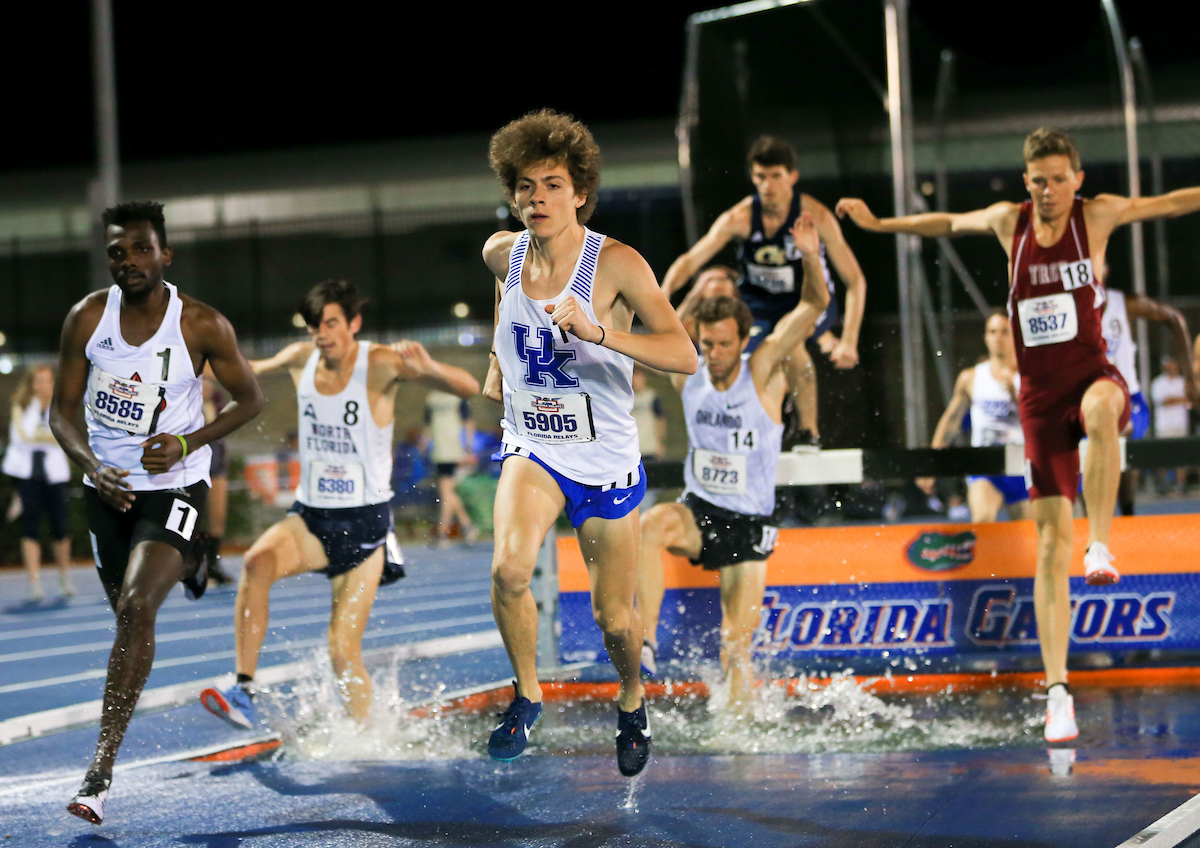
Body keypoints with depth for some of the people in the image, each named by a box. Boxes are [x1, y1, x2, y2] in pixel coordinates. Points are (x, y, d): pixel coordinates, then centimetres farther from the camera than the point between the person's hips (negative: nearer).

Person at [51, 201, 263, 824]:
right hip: (109, 487, 4)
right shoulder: (88, 318, -7)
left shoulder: (203, 326, -14)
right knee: (128, 614, 18)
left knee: (136, 608, -23)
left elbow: (248, 399, -1)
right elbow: (62, 410, -1)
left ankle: (102, 767, -22)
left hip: (174, 486, -4)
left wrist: (187, 443, -16)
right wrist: (91, 466, -20)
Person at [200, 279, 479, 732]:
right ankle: (244, 691, -31)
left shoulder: (380, 364, -12)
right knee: (257, 561, -30)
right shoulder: (301, 359, 1)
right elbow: (252, 370, 25)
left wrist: (428, 369, -39)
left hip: (364, 523, -3)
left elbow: (469, 388, -20)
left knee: (343, 651, -5)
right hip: (309, 515, 3)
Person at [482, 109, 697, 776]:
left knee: (614, 619, 7)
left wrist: (598, 331, -42)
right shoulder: (504, 253, -6)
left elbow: (685, 356, -29)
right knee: (509, 567, -27)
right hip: (532, 450, 2)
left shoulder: (616, 264, -19)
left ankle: (632, 702, 41)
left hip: (606, 460, -2)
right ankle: (527, 696, -3)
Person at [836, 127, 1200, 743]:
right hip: (1039, 392, 2)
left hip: (1091, 373, -2)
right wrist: (879, 224, 26)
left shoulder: (1096, 216, -1)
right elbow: (949, 223, 23)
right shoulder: (1009, 221, 6)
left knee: (1101, 411, -42)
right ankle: (1057, 690, -4)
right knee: (1051, 536, -4)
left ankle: (1100, 547, -31)